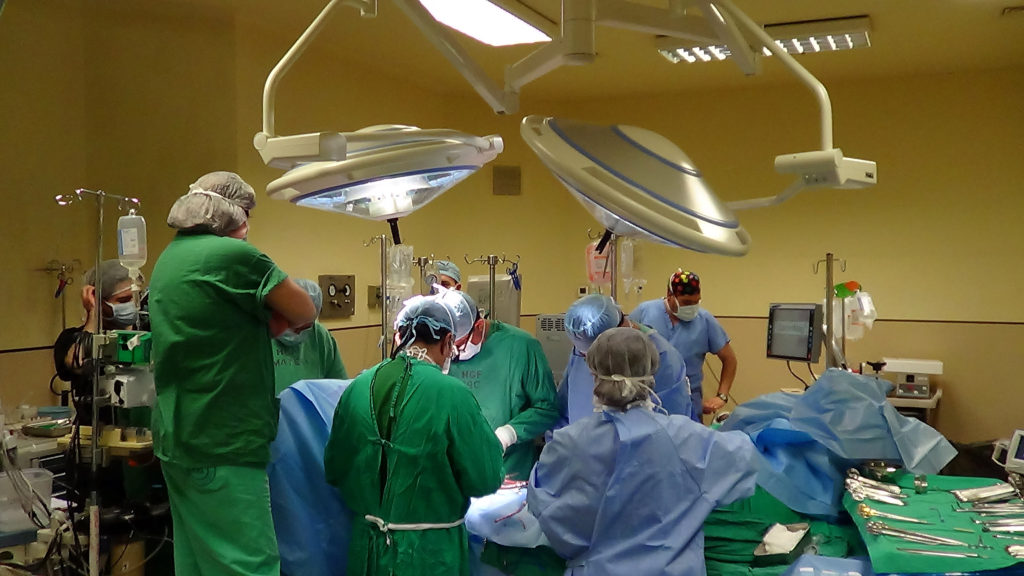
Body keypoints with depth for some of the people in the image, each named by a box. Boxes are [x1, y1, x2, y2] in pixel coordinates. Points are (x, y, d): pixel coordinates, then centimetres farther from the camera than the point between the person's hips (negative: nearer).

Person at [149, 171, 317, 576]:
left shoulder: (170, 258, 13)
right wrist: (285, 316, 11)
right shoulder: (233, 254, -15)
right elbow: (305, 314, -8)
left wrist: (270, 318, 1)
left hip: (178, 437, 10)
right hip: (222, 444, -9)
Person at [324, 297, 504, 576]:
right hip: (429, 552, -3)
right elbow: (486, 479, -14)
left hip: (367, 545, 4)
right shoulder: (452, 395, -20)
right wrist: (491, 442, 5)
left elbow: (334, 471, 4)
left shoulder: (357, 388, -6)